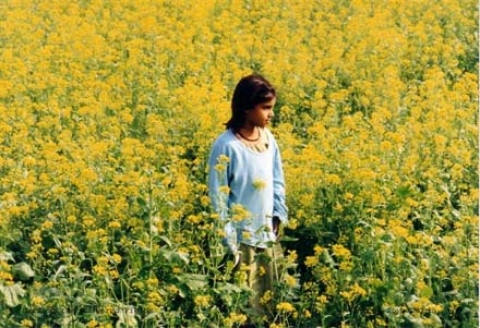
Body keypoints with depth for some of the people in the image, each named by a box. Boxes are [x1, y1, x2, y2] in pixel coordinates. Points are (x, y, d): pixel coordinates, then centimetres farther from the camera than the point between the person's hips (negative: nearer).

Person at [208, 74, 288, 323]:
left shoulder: (268, 139, 5)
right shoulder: (226, 145, -15)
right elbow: (217, 197, -13)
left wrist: (278, 217, 2)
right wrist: (228, 242, -15)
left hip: (266, 235, 7)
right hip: (241, 237, -6)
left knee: (267, 300, 12)